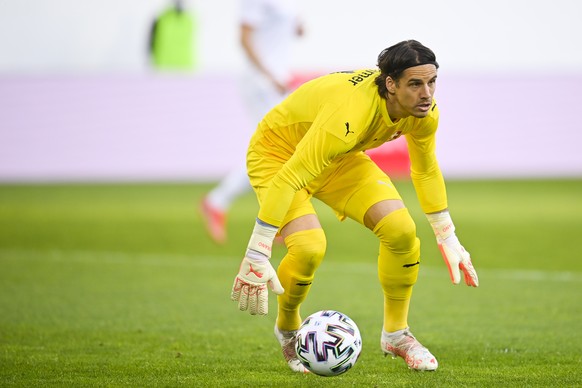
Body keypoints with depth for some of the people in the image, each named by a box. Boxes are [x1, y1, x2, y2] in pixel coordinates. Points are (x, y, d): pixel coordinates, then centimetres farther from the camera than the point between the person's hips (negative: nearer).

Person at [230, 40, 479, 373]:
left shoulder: (425, 111, -18)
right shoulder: (351, 113, -42)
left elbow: (426, 169, 5)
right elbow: (288, 179, -41)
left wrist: (448, 239, 9)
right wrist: (256, 256, -41)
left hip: (340, 158, 7)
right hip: (279, 152, -6)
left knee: (402, 231, -12)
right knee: (310, 247, -28)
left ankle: (396, 334, 11)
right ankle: (289, 330, 4)